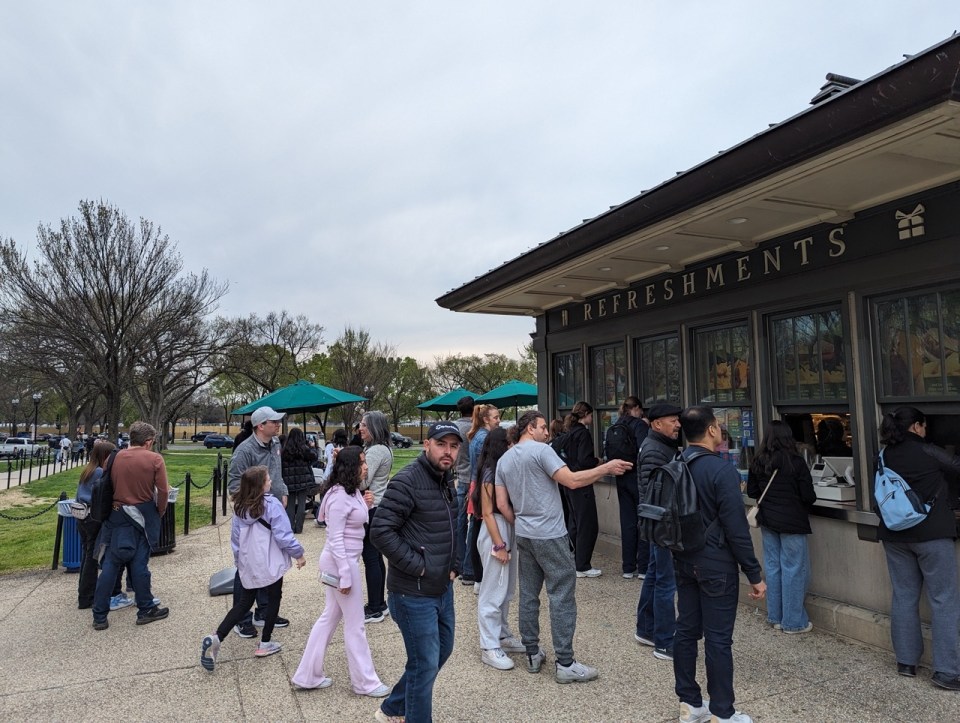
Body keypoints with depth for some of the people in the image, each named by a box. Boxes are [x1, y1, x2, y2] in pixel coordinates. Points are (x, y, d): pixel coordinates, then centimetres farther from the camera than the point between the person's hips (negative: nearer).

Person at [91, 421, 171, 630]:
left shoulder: (117, 457, 0)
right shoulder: (155, 459, -11)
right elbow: (163, 491, -11)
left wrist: (117, 505, 15)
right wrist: (160, 512, 5)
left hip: (118, 515, 3)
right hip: (142, 516, -3)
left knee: (111, 564, 9)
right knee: (139, 564, 5)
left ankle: (99, 616, 13)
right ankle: (146, 610, 16)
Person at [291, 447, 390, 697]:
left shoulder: (352, 492, 5)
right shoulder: (340, 497, -22)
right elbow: (336, 539, -22)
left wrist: (364, 504, -2)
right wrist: (344, 576, -20)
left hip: (346, 560, 9)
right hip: (340, 562, -9)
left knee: (330, 616, 19)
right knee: (354, 624, 5)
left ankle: (307, 676, 32)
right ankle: (365, 682, 21)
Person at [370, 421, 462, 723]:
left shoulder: (447, 481, 8)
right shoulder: (407, 481, -20)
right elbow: (380, 531, -25)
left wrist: (453, 565, 10)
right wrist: (417, 565, -21)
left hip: (442, 587, 9)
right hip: (414, 593, -9)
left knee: (442, 651, 22)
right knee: (425, 664, 3)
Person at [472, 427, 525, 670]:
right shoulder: (490, 474, -15)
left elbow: (507, 505, 9)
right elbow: (487, 513, -15)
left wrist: (509, 542, 3)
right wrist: (499, 545, -16)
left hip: (510, 530, 8)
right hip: (495, 533, -8)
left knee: (507, 590, 16)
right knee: (493, 592, 0)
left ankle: (503, 636, 30)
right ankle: (489, 648, 10)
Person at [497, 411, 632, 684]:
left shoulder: (504, 459, 9)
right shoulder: (541, 450, -12)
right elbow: (572, 480, -21)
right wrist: (607, 467, -13)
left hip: (524, 536, 7)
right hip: (550, 536, -7)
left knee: (528, 595, 14)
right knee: (562, 597, 0)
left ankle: (532, 654, 23)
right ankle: (565, 664, 5)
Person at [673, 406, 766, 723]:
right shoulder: (722, 469, -19)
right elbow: (736, 528, -18)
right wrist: (754, 575, -10)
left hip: (684, 561, 7)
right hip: (716, 566, -7)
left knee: (686, 631, 14)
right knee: (718, 639, 4)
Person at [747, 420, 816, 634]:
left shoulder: (758, 462, -1)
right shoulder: (795, 462, -15)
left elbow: (752, 492, 7)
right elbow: (808, 496, -11)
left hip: (767, 520, 5)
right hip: (791, 521, -5)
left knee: (772, 567, 13)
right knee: (793, 570, 5)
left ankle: (775, 617, 24)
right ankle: (793, 622, 14)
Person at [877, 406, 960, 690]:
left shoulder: (884, 457, 4)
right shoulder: (926, 452, -11)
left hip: (895, 535, 5)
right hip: (932, 533, -5)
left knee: (904, 596, 12)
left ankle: (906, 661, 20)